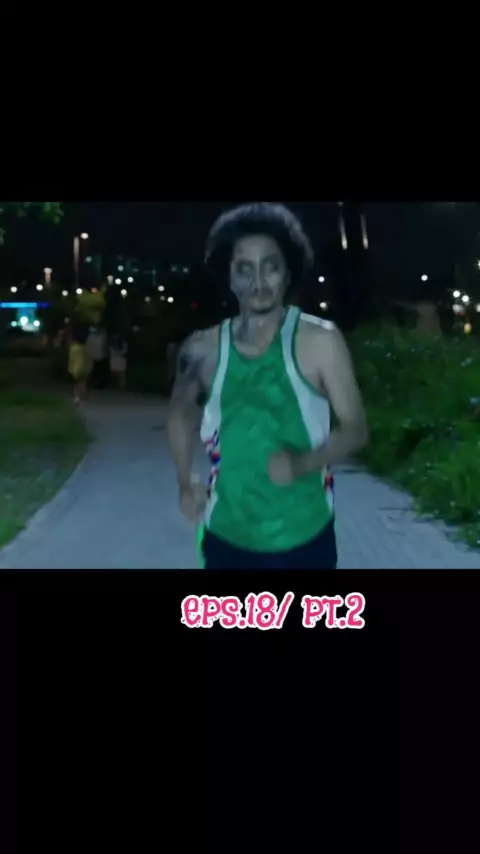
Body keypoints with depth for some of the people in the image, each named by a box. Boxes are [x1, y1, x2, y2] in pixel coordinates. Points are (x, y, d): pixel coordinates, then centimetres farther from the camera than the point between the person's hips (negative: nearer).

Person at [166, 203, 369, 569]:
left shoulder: (320, 341, -12)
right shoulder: (204, 349, -3)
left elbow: (356, 428, -8)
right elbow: (180, 411, 17)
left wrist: (302, 463, -25)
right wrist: (185, 481, 8)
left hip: (304, 540, -2)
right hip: (227, 539, 2)